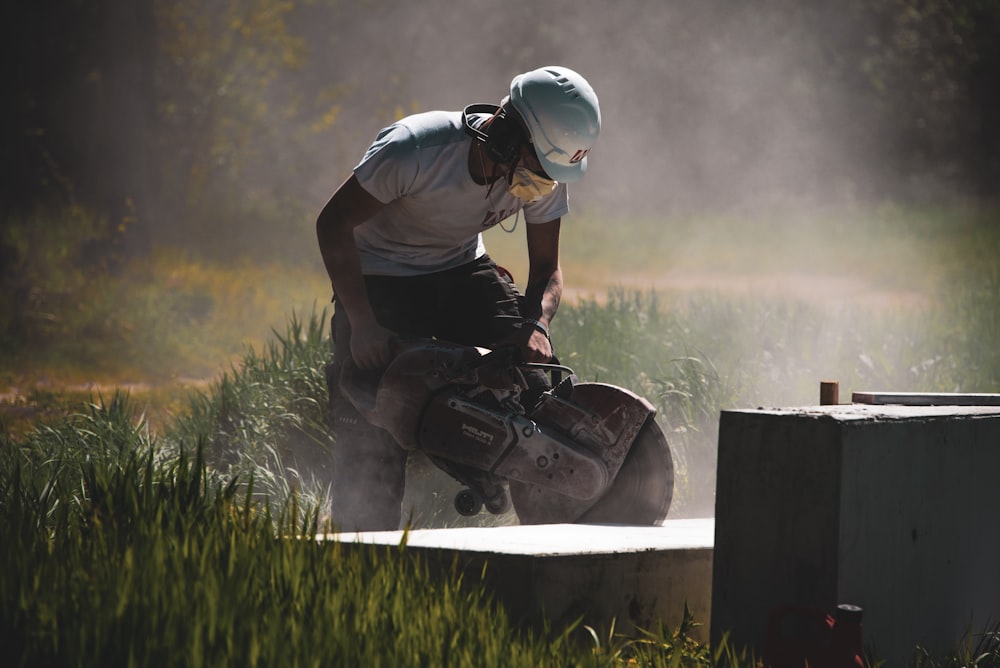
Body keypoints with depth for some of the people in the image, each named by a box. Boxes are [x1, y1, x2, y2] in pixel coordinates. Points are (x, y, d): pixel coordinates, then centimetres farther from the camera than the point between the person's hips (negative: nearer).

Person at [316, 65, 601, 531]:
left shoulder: (545, 175, -15)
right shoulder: (416, 149, -31)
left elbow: (546, 267, -2)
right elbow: (333, 223, -22)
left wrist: (536, 323, -25)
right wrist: (361, 323, -28)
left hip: (461, 270, 5)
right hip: (380, 278, -4)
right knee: (372, 438, -16)